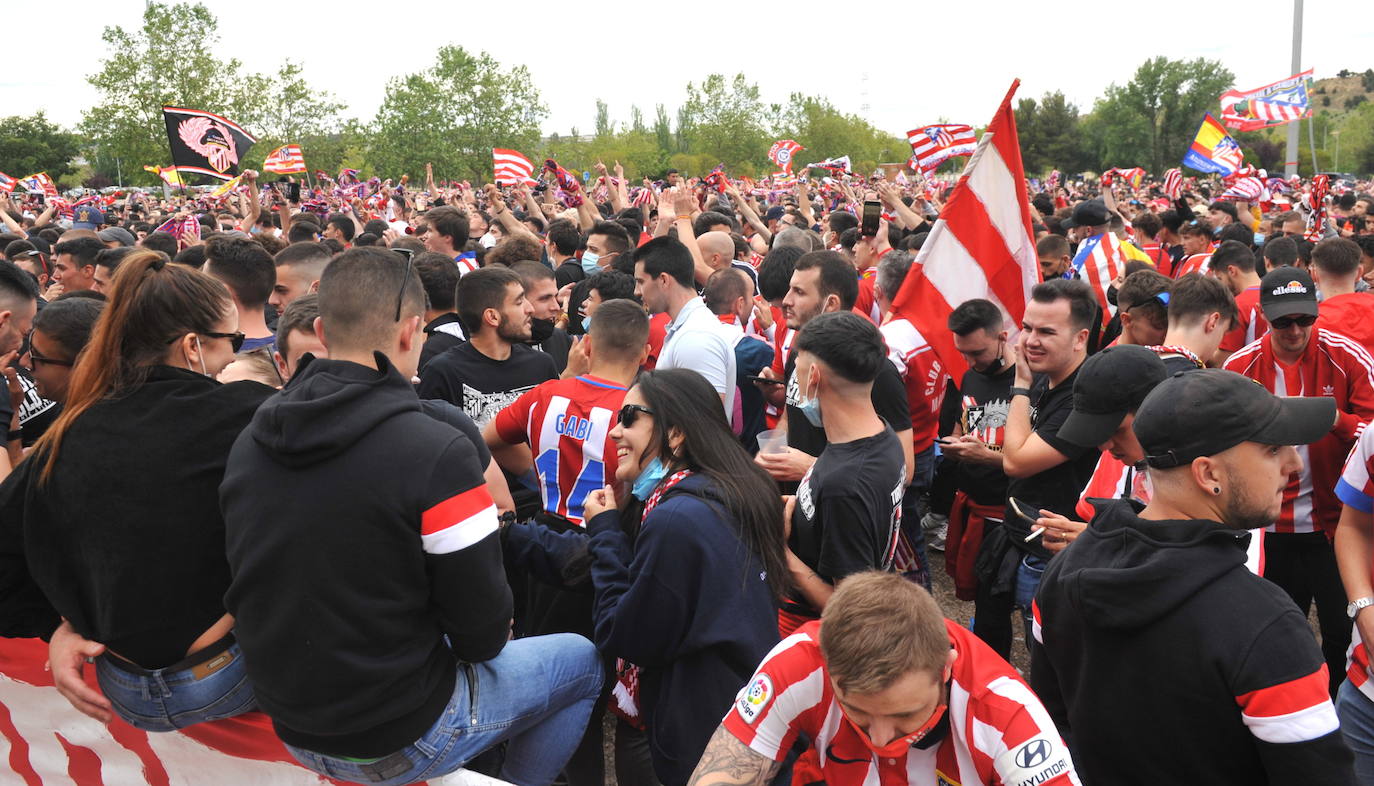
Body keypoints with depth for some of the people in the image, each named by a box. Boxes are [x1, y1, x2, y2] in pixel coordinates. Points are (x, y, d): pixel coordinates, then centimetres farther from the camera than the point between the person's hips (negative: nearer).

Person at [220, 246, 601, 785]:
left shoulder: (247, 442, -5)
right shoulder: (437, 452, -26)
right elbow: (484, 633, -20)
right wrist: (487, 639, 3)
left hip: (291, 729, 7)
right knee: (582, 661, 16)